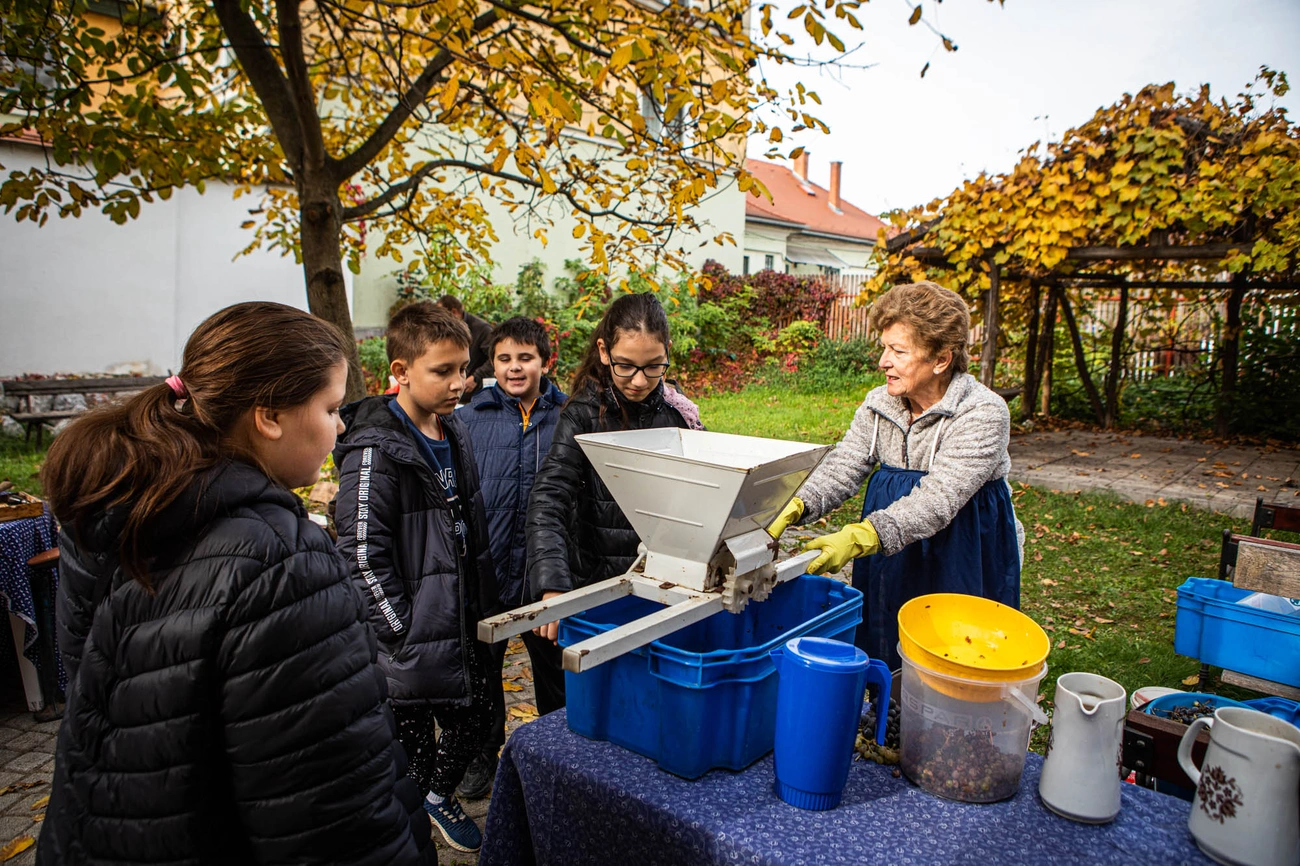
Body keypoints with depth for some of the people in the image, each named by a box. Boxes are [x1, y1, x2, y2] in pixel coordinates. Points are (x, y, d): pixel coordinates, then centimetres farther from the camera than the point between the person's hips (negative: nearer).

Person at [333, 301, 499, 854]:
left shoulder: (454, 434, 6)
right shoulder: (375, 452, -18)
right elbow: (362, 555, -20)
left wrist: (484, 602, 14)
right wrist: (403, 634, -18)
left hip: (465, 632, 8)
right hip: (412, 644, -7)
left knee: (473, 725, 21)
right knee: (410, 758, 7)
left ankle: (440, 796, 49)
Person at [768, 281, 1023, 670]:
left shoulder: (984, 413, -20)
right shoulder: (879, 405, -1)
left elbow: (937, 499, -30)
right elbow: (842, 467, -9)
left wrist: (858, 537, -43)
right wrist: (794, 508, -29)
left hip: (963, 566, -5)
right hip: (890, 564, 5)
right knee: (880, 655, 14)